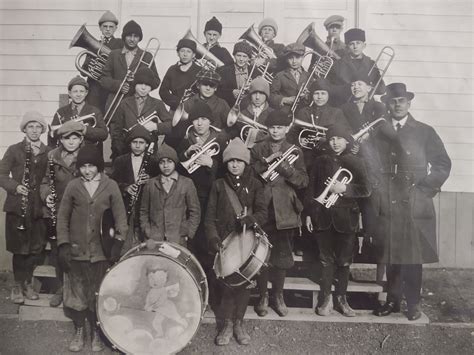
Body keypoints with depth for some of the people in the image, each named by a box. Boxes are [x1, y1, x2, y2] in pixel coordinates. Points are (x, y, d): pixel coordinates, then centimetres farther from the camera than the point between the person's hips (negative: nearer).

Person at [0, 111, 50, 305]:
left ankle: (26, 283, 25)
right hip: (17, 207, -2)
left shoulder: (48, 153, 8)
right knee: (19, 249, 3)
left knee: (36, 249, 6)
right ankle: (18, 286, 19)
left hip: (39, 207, 2)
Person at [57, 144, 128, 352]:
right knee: (76, 293, 8)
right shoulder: (73, 186, 2)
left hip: (101, 250, -1)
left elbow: (120, 217, 0)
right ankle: (79, 331, 26)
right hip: (76, 250, 1)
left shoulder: (110, 186, -1)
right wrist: (63, 245, -4)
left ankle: (96, 332, 23)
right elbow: (63, 216, 4)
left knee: (99, 295, 6)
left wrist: (118, 242, -10)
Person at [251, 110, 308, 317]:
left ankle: (278, 296, 22)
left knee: (282, 257, 6)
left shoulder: (294, 152, 10)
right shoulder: (257, 150, 9)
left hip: (285, 212, 1)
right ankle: (262, 297, 17)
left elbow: (303, 181, 2)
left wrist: (287, 168, -13)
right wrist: (266, 161, -14)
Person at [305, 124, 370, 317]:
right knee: (326, 259, 4)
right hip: (322, 216, 1)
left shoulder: (355, 162, 5)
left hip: (346, 217, -1)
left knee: (344, 260, 5)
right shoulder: (321, 161, 9)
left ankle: (341, 298, 17)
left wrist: (344, 188, -15)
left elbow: (366, 190, -2)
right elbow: (311, 188, 8)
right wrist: (308, 213, 3)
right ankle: (326, 297, 13)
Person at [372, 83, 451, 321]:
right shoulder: (378, 132, 10)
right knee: (390, 256, 7)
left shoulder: (425, 132, 6)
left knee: (413, 257, 2)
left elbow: (443, 164, 5)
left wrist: (426, 186, -4)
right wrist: (375, 192, -3)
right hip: (387, 205, 2)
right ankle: (392, 300, 19)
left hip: (415, 206, -1)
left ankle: (413, 303, 15)